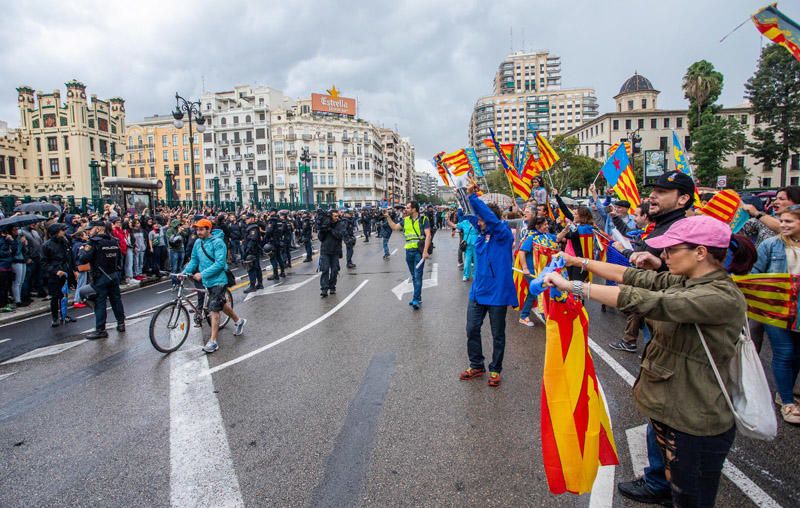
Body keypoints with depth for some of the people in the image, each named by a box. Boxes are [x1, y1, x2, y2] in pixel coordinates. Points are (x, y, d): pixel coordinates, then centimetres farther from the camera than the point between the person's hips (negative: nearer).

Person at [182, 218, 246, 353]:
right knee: (221, 303, 22)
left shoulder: (217, 242, -18)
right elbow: (194, 260, 10)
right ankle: (238, 321, 43)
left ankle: (213, 341, -2)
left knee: (213, 309, -9)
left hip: (218, 280, -8)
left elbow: (220, 263, -23)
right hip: (207, 281, 8)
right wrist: (186, 272, -5)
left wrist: (202, 274, -26)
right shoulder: (198, 242, 4)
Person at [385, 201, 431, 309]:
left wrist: (425, 251, -18)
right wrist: (388, 217, 12)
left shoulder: (423, 219, -6)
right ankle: (417, 297, 21)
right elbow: (394, 227, 22)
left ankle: (417, 299, -7)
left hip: (419, 251, -6)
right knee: (413, 276, 12)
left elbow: (428, 235, -11)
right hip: (409, 251, 6)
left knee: (417, 276, -8)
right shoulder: (406, 220, 11)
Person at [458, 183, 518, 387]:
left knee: (498, 334, 9)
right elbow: (469, 215, 6)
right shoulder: (482, 233, 4)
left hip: (497, 292, -6)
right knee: (472, 329, 11)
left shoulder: (503, 234, -12)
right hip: (478, 291, 6)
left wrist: (473, 197, -26)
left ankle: (495, 370, 27)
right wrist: (467, 196, -12)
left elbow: (492, 218, -28)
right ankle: (476, 366, 29)